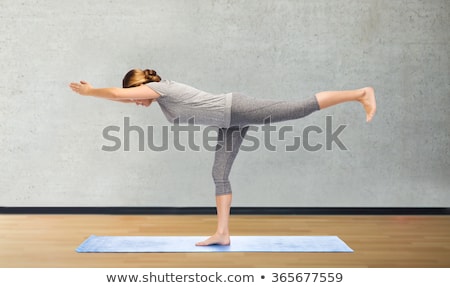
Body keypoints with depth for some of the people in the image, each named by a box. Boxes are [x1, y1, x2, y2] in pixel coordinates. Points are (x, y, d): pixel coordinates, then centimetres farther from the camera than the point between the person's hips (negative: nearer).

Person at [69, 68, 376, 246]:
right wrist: (93, 91, 33)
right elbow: (123, 97, 35)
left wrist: (89, 91, 0)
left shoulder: (158, 87, -9)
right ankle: (222, 233, 8)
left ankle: (360, 93, -5)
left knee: (301, 107, -12)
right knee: (220, 175, 6)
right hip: (230, 123, 10)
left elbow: (118, 93, -17)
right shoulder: (160, 92, 18)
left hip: (236, 110, -10)